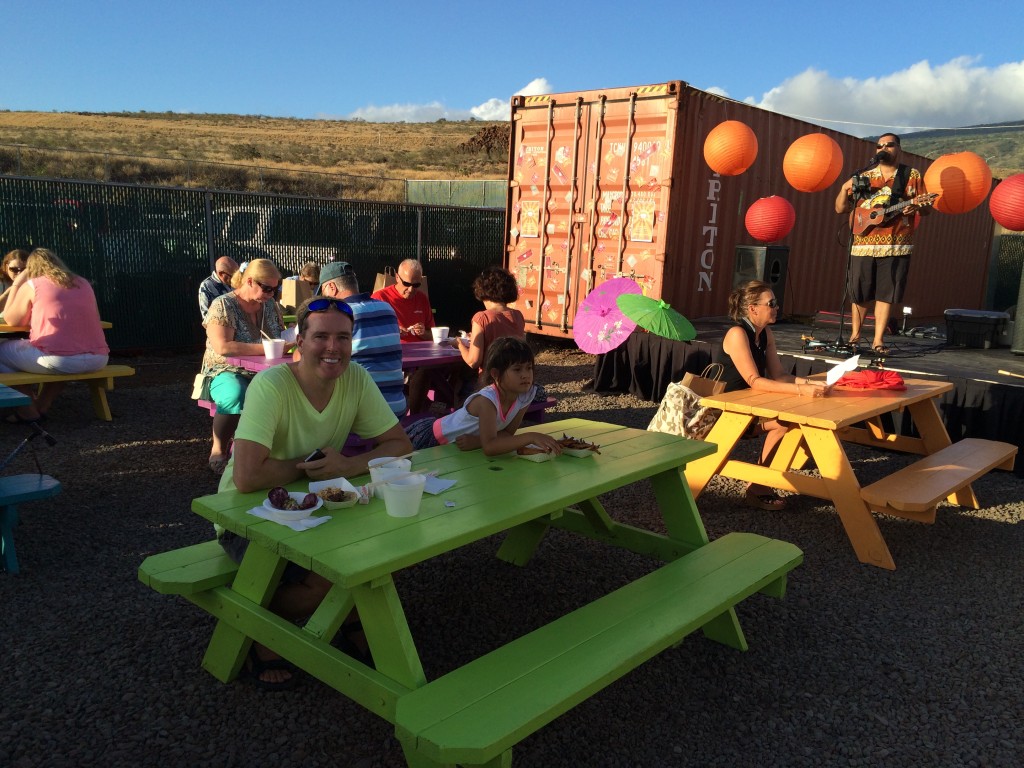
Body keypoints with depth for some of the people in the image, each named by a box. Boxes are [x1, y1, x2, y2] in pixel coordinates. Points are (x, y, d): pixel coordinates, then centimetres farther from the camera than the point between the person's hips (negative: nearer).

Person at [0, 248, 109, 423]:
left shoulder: (31, 286, 4)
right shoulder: (83, 283, 17)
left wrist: (16, 285, 24)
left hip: (60, 361, -5)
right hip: (97, 360, 5)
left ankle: (28, 411, 19)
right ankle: (42, 407, 33)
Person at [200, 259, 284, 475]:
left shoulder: (270, 305, 10)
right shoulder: (223, 306, -9)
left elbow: (281, 335, 20)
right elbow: (223, 347, -21)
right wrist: (266, 348, -26)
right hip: (227, 373, -4)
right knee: (237, 397, -40)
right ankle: (219, 449, -16)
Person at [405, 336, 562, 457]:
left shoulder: (527, 394, -20)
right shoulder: (487, 399, -38)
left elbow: (507, 432, -12)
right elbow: (489, 447, -45)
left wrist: (477, 441, -29)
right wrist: (531, 437, -51)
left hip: (461, 444, 6)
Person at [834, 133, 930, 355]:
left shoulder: (912, 176, 8)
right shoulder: (865, 177, 12)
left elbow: (927, 208, 8)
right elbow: (840, 208, 10)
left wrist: (917, 206, -15)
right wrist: (845, 189, -9)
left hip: (896, 247, -1)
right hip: (864, 245, 2)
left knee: (885, 294, -1)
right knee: (859, 294, 4)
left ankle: (878, 340, 5)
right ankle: (855, 336, 18)